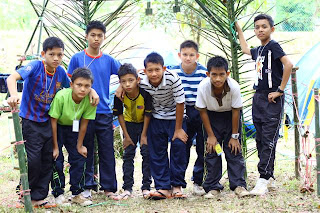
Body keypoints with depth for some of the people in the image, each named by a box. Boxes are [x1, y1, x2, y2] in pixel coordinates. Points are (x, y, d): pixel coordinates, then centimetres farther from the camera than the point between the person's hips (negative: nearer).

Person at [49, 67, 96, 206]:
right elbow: (53, 121, -23)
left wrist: (79, 146, -4)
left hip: (73, 128, 3)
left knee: (79, 158, -1)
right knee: (56, 159, -10)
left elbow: (84, 124, -11)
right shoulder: (61, 96, -33)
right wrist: (55, 147, -18)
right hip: (57, 127, -3)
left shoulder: (90, 100, -24)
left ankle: (77, 194, 11)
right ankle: (58, 194, 0)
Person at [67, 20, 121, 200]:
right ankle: (88, 186, 15)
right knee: (86, 151, 6)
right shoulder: (77, 58, 2)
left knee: (107, 152, 2)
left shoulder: (108, 60, 7)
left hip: (104, 112, 1)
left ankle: (109, 188, 9)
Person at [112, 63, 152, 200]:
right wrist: (126, 136, -9)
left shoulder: (144, 93, -31)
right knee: (128, 154, 0)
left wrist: (144, 135, -15)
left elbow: (147, 114, -19)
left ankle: (146, 187, 2)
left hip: (144, 123, -2)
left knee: (146, 153, -5)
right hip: (129, 123, 2)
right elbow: (119, 114, -12)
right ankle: (127, 188, 3)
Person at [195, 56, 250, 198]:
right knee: (212, 151, -2)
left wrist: (235, 136, -13)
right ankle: (213, 187, 4)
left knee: (234, 150, -5)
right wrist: (210, 135, -11)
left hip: (230, 116, -1)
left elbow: (236, 111, -18)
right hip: (212, 117, 1)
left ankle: (239, 185, 1)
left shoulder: (234, 86, -31)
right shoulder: (203, 87, -28)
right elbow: (203, 111, -15)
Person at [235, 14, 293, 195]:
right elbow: (246, 50, 40)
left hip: (272, 99, -9)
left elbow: (288, 64, -23)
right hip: (258, 98, 9)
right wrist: (239, 30, 41)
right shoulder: (258, 50, 15)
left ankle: (263, 181, -14)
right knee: (261, 141, 8)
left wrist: (280, 90, -20)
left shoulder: (273, 46, -9)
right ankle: (270, 179, 15)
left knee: (269, 141, -11)